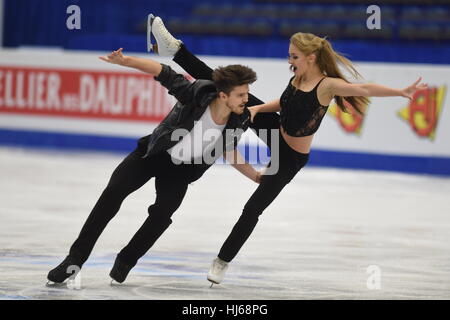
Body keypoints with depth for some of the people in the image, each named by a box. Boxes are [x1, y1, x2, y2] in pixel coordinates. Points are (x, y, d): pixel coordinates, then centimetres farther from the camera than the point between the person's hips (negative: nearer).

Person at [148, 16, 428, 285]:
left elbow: (364, 89, -39)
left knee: (253, 208, -3)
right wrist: (256, 108, -10)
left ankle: (224, 260, 14)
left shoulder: (327, 85, -27)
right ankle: (176, 50, 3)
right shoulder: (297, 79, -7)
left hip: (290, 157, -6)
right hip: (277, 132, 6)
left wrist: (403, 92, -52)